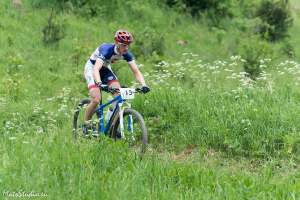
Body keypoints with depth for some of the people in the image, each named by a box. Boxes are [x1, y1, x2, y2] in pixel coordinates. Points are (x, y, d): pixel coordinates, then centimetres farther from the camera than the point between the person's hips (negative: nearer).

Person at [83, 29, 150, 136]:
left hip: (106, 69, 6)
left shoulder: (126, 54, -18)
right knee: (96, 99, -23)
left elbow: (136, 71, -18)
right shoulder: (106, 49, -35)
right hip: (92, 68, -6)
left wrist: (143, 85, -36)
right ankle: (86, 125, -2)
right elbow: (96, 69, -46)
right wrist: (99, 83, -64)